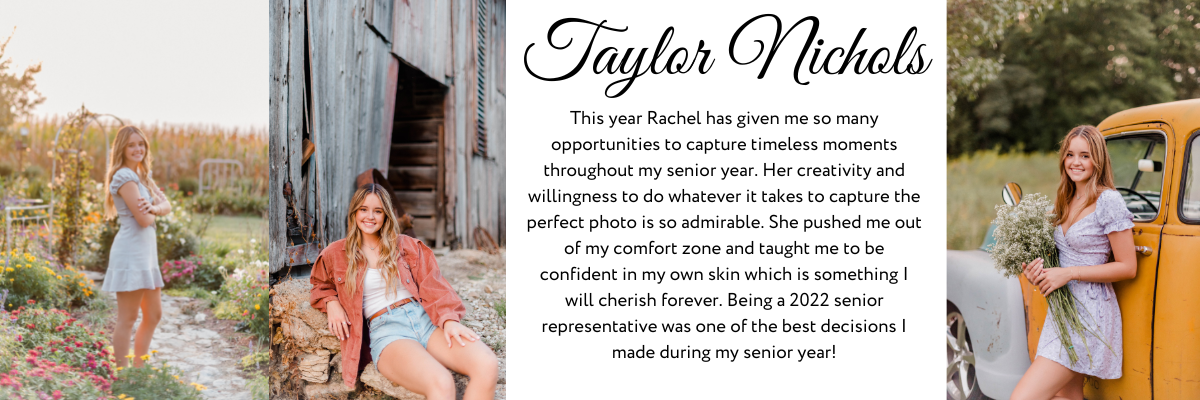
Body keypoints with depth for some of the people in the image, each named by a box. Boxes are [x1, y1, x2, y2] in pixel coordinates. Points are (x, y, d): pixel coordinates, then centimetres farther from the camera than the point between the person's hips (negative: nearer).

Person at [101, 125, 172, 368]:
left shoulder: (143, 176, 16)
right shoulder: (125, 177, -12)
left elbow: (167, 207, 7)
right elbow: (143, 219, -19)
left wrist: (154, 208, -15)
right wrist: (155, 205, 2)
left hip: (147, 251, 10)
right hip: (131, 252, -10)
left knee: (154, 315, 16)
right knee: (127, 319, -5)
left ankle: (138, 369, 25)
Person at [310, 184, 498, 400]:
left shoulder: (406, 245, 18)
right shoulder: (337, 253, 15)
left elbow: (432, 285, 10)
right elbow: (320, 283, 32)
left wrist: (449, 319, -9)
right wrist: (332, 303, 8)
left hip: (425, 319, 3)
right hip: (385, 330, -3)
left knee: (488, 366, -29)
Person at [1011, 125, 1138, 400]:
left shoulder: (1108, 200, -12)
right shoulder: (1066, 201, 12)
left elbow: (1128, 268, -12)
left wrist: (1069, 273, -18)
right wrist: (1038, 271, 1)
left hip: (1088, 314, -9)